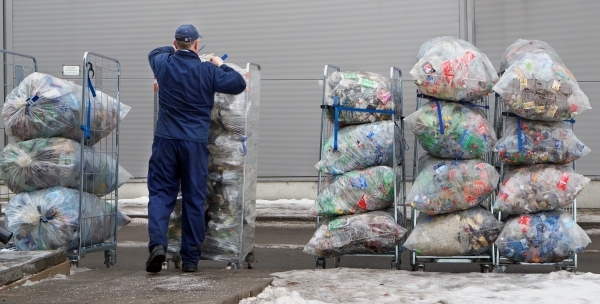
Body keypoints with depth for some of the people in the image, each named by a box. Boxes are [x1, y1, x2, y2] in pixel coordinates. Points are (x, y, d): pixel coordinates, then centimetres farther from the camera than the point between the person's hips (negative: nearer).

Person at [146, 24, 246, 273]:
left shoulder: (163, 64, 2)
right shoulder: (207, 71, -5)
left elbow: (154, 52, 26)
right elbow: (239, 84, 3)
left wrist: (174, 50, 38)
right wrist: (221, 65, 17)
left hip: (166, 140, 1)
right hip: (196, 143, -1)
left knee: (160, 192, 7)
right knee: (194, 199, 5)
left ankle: (157, 242, -16)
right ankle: (190, 259, 10)